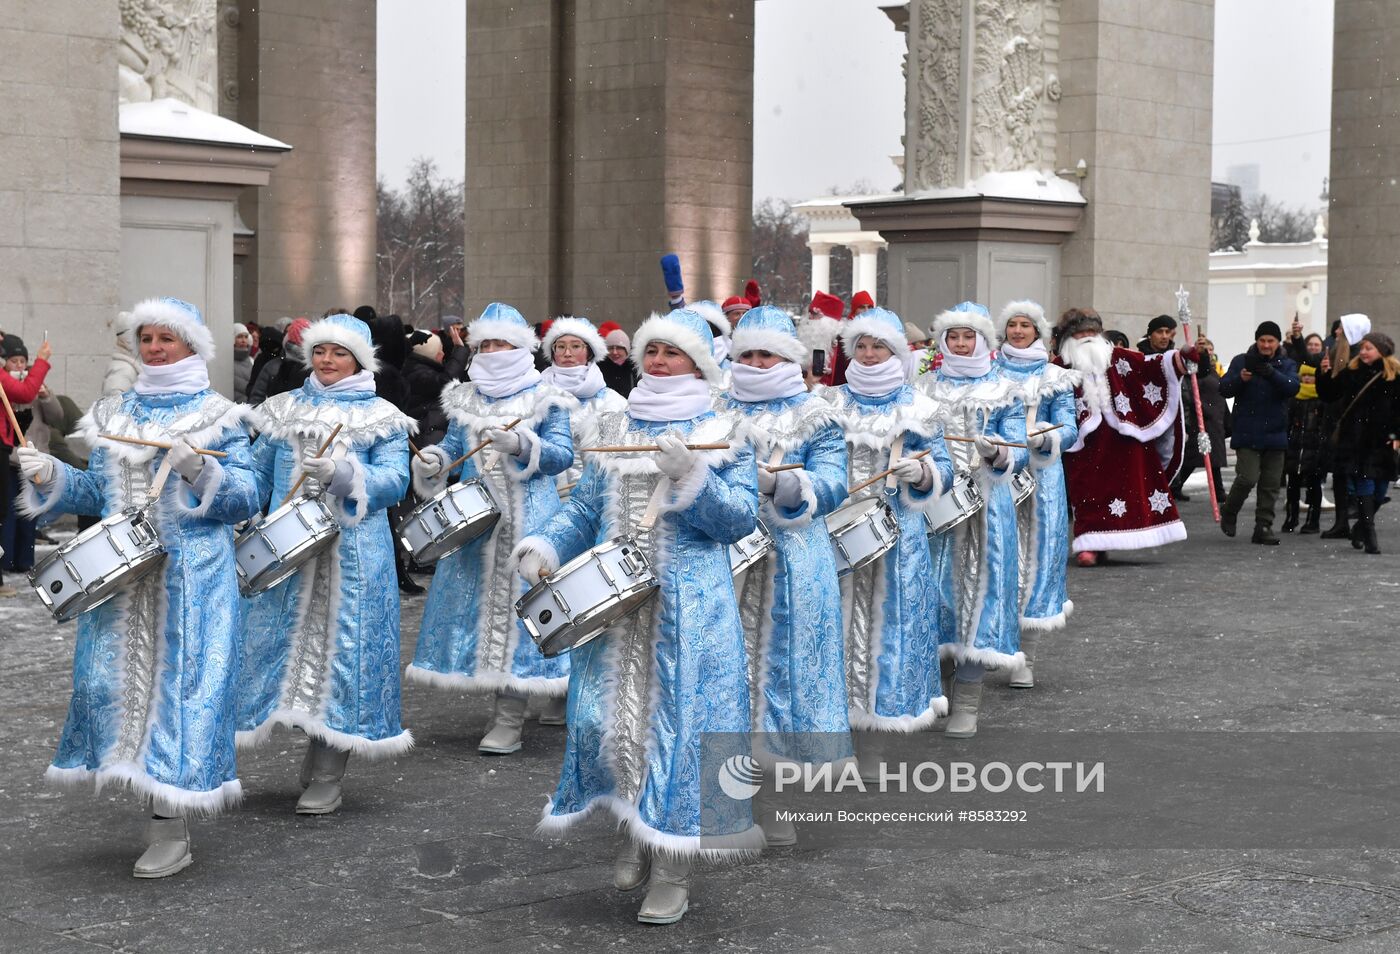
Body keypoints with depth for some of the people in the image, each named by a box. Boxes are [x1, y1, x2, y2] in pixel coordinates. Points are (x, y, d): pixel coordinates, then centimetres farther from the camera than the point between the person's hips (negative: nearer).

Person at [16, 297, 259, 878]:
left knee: (178, 680, -6)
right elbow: (97, 492, 17)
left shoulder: (217, 416, 0)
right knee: (116, 678, 3)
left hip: (190, 580, -5)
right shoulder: (114, 414, 15)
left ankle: (170, 834, -1)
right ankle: (158, 801, 16)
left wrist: (199, 470, -21)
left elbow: (245, 499, -5)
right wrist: (51, 477, 0)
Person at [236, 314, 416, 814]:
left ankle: (325, 779, 3)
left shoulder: (380, 417, 4)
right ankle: (319, 746, 18)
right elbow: (257, 474, 18)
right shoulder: (284, 410, 15)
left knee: (342, 645, -4)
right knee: (292, 641, 2)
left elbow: (394, 481, -7)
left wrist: (340, 473, -21)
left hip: (353, 554, -3)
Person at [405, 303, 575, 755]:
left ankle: (511, 720, -1)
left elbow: (564, 455, -8)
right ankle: (500, 705, 17)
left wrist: (523, 444, -24)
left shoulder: (545, 399, -1)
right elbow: (453, 447, 13)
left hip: (527, 520, -5)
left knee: (518, 601, -6)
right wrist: (435, 459, -10)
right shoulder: (465, 399, 13)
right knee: (478, 601, 6)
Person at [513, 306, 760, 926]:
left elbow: (741, 518, -8)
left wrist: (691, 475, -21)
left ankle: (673, 870, 4)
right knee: (607, 717, 1)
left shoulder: (719, 432, 2)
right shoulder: (614, 429, 14)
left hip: (689, 606, -4)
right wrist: (545, 545, -3)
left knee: (678, 722, -4)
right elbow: (586, 507, 14)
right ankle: (634, 832, 24)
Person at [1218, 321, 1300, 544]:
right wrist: (1240, 378, -24)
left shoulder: (1286, 365, 8)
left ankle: (1263, 527, 13)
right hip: (1247, 434, -3)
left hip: (1275, 434, 3)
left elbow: (1293, 387, -11)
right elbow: (1224, 389, -4)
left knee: (1271, 484, 4)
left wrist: (1272, 374, -28)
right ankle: (1228, 511, 13)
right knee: (1248, 478, -12)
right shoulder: (1241, 361, 3)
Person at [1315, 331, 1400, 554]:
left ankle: (1361, 528, 28)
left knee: (1380, 490, 8)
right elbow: (1329, 395, 9)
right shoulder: (1352, 372, 4)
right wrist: (1325, 375, -8)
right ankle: (1369, 535, -4)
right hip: (1356, 441, 0)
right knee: (1364, 487, -6)